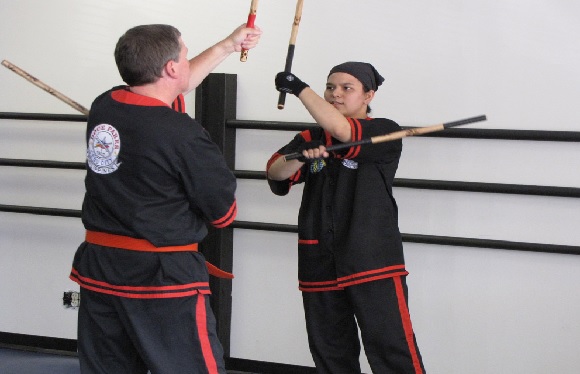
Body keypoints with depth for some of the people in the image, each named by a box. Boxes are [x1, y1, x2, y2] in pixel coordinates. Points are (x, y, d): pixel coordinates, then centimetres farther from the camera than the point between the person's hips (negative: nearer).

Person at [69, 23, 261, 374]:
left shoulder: (103, 107, 2)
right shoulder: (183, 135, -18)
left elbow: (166, 87, 23)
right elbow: (224, 213, -6)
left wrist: (228, 45, 30)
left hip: (99, 270, 7)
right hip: (163, 278, -7)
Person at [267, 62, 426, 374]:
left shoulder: (385, 134, -2)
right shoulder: (312, 137, 14)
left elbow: (342, 130, -21)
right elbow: (275, 173, -2)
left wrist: (299, 88, -14)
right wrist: (302, 155, -23)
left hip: (372, 261, -5)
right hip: (321, 263, 6)